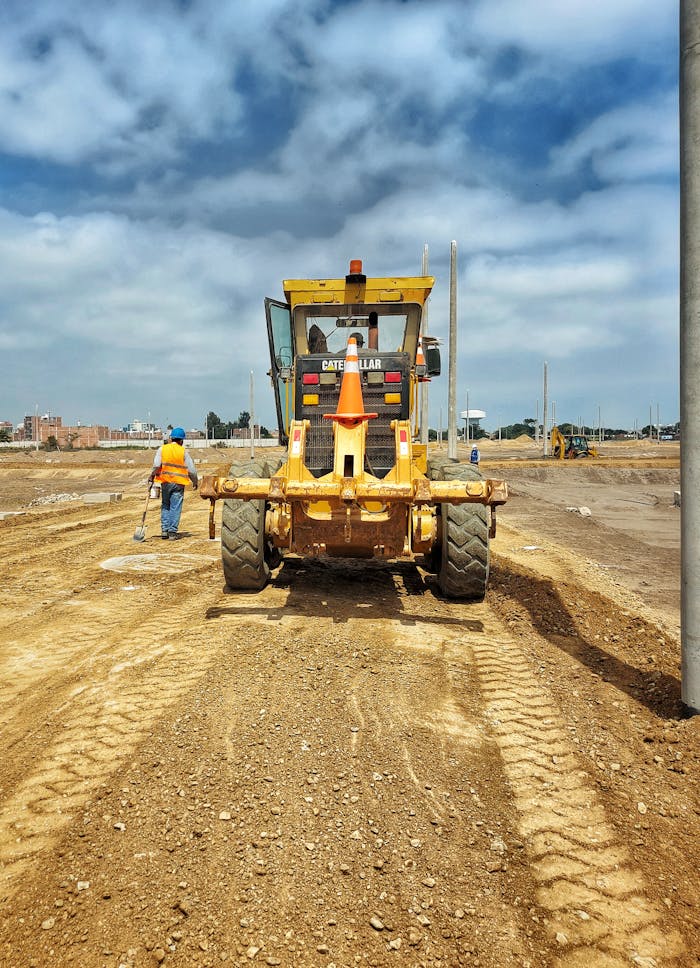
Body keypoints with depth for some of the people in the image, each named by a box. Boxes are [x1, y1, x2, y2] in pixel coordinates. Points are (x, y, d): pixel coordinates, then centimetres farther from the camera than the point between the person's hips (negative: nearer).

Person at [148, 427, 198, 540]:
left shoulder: (162, 449, 3)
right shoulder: (183, 451, 0)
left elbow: (156, 465, -10)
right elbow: (191, 469, 3)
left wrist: (152, 477, -2)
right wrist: (195, 482, 15)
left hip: (165, 482, 2)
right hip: (179, 483, -2)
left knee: (165, 506, 15)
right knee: (175, 508, 1)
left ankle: (164, 529, 11)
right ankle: (172, 532, 1)